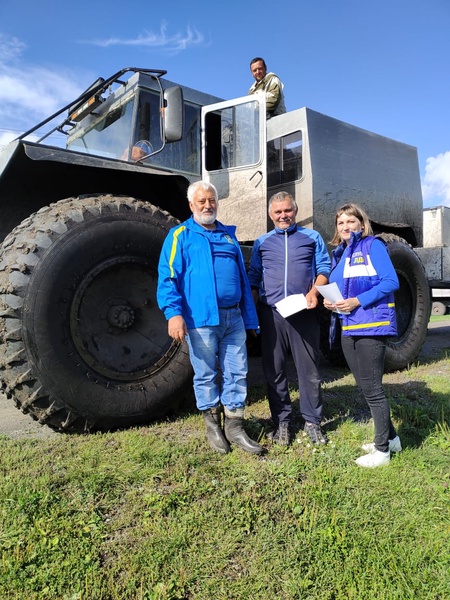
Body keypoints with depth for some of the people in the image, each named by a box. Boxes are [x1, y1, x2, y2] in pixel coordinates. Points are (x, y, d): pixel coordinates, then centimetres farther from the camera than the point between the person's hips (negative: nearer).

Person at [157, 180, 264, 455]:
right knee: (206, 375, 8)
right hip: (201, 319, -4)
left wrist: (250, 318, 16)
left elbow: (243, 279, 19)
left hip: (234, 318, 5)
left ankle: (235, 427, 22)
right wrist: (174, 313, -21)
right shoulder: (180, 235, 2)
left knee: (237, 373, 8)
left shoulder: (229, 235, 18)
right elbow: (168, 278, -8)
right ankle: (213, 426, 25)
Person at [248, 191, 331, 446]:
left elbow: (324, 268, 9)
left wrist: (314, 291, -11)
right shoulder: (262, 242, 16)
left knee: (309, 369, 3)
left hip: (304, 313, -1)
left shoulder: (312, 237, 13)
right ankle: (282, 421, 21)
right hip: (271, 313, 2)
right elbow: (254, 278, 15)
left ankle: (312, 421, 19)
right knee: (274, 370, 6)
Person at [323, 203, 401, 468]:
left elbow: (391, 282, -13)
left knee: (372, 388, -2)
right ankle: (390, 437, 32)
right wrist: (330, 302, -2)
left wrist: (357, 301, -20)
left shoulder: (373, 245, -4)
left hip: (372, 324, -8)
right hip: (348, 327, 8)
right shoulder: (339, 254, 16)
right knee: (366, 386, 15)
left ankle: (382, 449, 13)